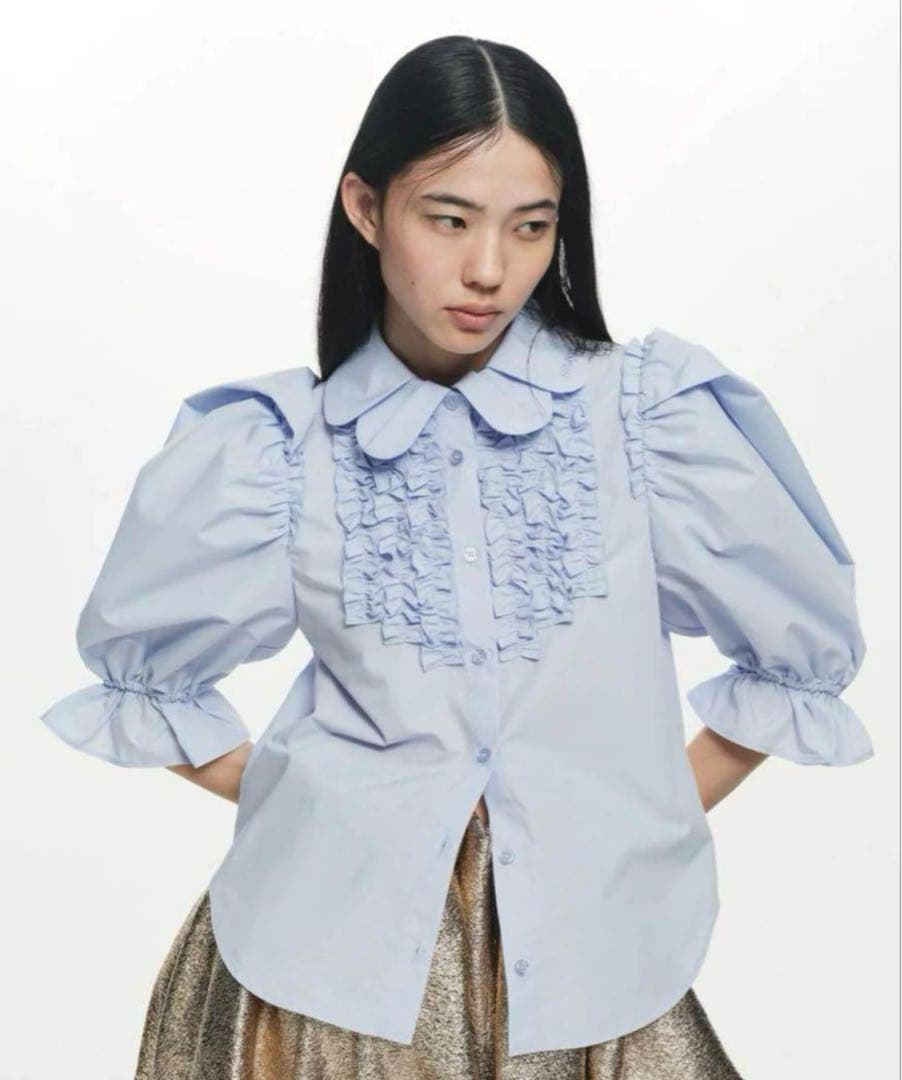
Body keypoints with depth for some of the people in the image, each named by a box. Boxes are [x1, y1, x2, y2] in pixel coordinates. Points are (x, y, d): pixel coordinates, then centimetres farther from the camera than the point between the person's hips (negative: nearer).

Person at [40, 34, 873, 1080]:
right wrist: (280, 800, 3)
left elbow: (808, 646, 2)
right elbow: (139, 664, 8)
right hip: (337, 952, 0)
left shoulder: (650, 411, -9)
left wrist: (657, 820, 4)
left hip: (582, 963, 1)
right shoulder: (275, 446, -7)